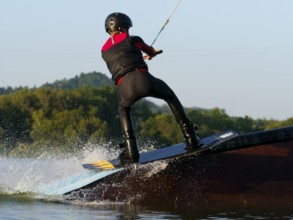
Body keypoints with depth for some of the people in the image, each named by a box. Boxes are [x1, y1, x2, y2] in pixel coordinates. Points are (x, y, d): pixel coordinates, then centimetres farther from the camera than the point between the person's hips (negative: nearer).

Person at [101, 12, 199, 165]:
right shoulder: (132, 39, 20)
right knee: (170, 97, 29)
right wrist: (151, 54, 67)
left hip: (124, 87, 2)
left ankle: (130, 151, 19)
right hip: (143, 78, -2)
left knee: (124, 109, 36)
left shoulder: (104, 51, 27)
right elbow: (151, 52, 40)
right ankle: (190, 136, 21)